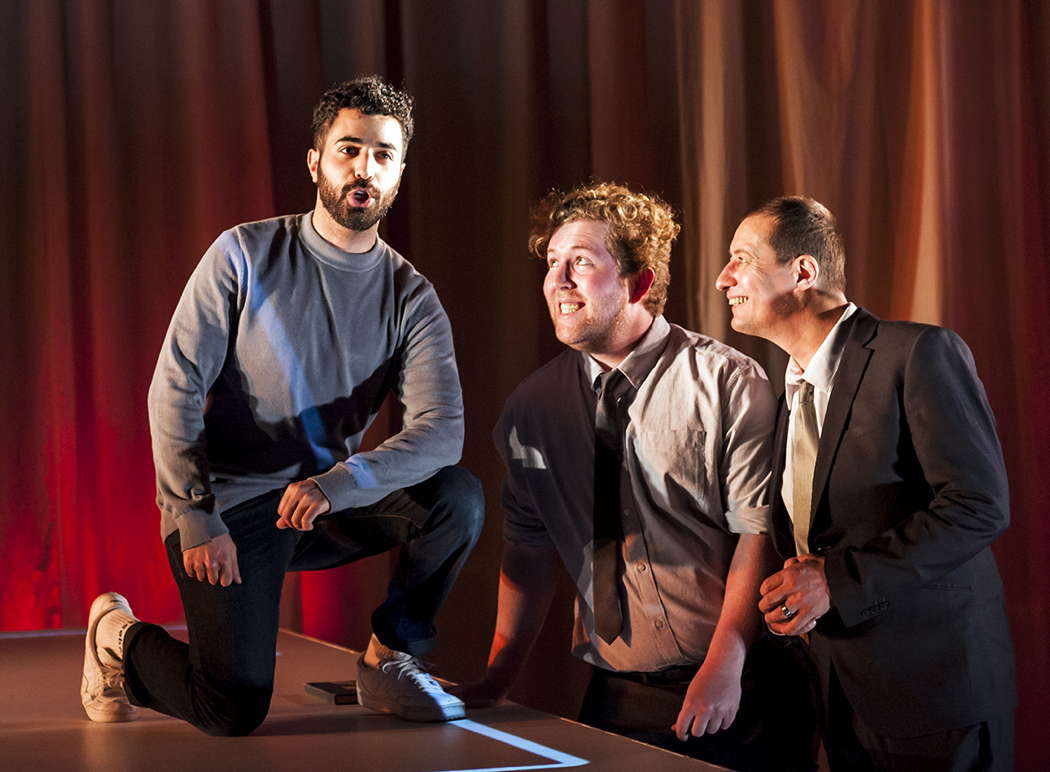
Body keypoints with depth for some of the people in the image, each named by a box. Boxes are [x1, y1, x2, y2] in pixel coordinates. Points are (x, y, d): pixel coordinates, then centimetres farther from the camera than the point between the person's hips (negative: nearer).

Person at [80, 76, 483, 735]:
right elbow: (174, 389, -10)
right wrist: (195, 518, -19)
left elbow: (441, 430, -15)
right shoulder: (246, 255, -6)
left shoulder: (411, 297, -1)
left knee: (458, 495, -22)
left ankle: (388, 662, -1)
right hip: (227, 505, -3)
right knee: (235, 710, -17)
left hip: (329, 504, 3)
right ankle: (119, 637, 15)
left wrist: (337, 484, -31)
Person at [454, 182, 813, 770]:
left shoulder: (729, 385, -10)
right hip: (614, 698, 4)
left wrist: (723, 667, -22)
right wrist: (496, 681, 0)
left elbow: (759, 530, -14)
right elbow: (530, 546, 7)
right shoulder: (533, 407, 4)